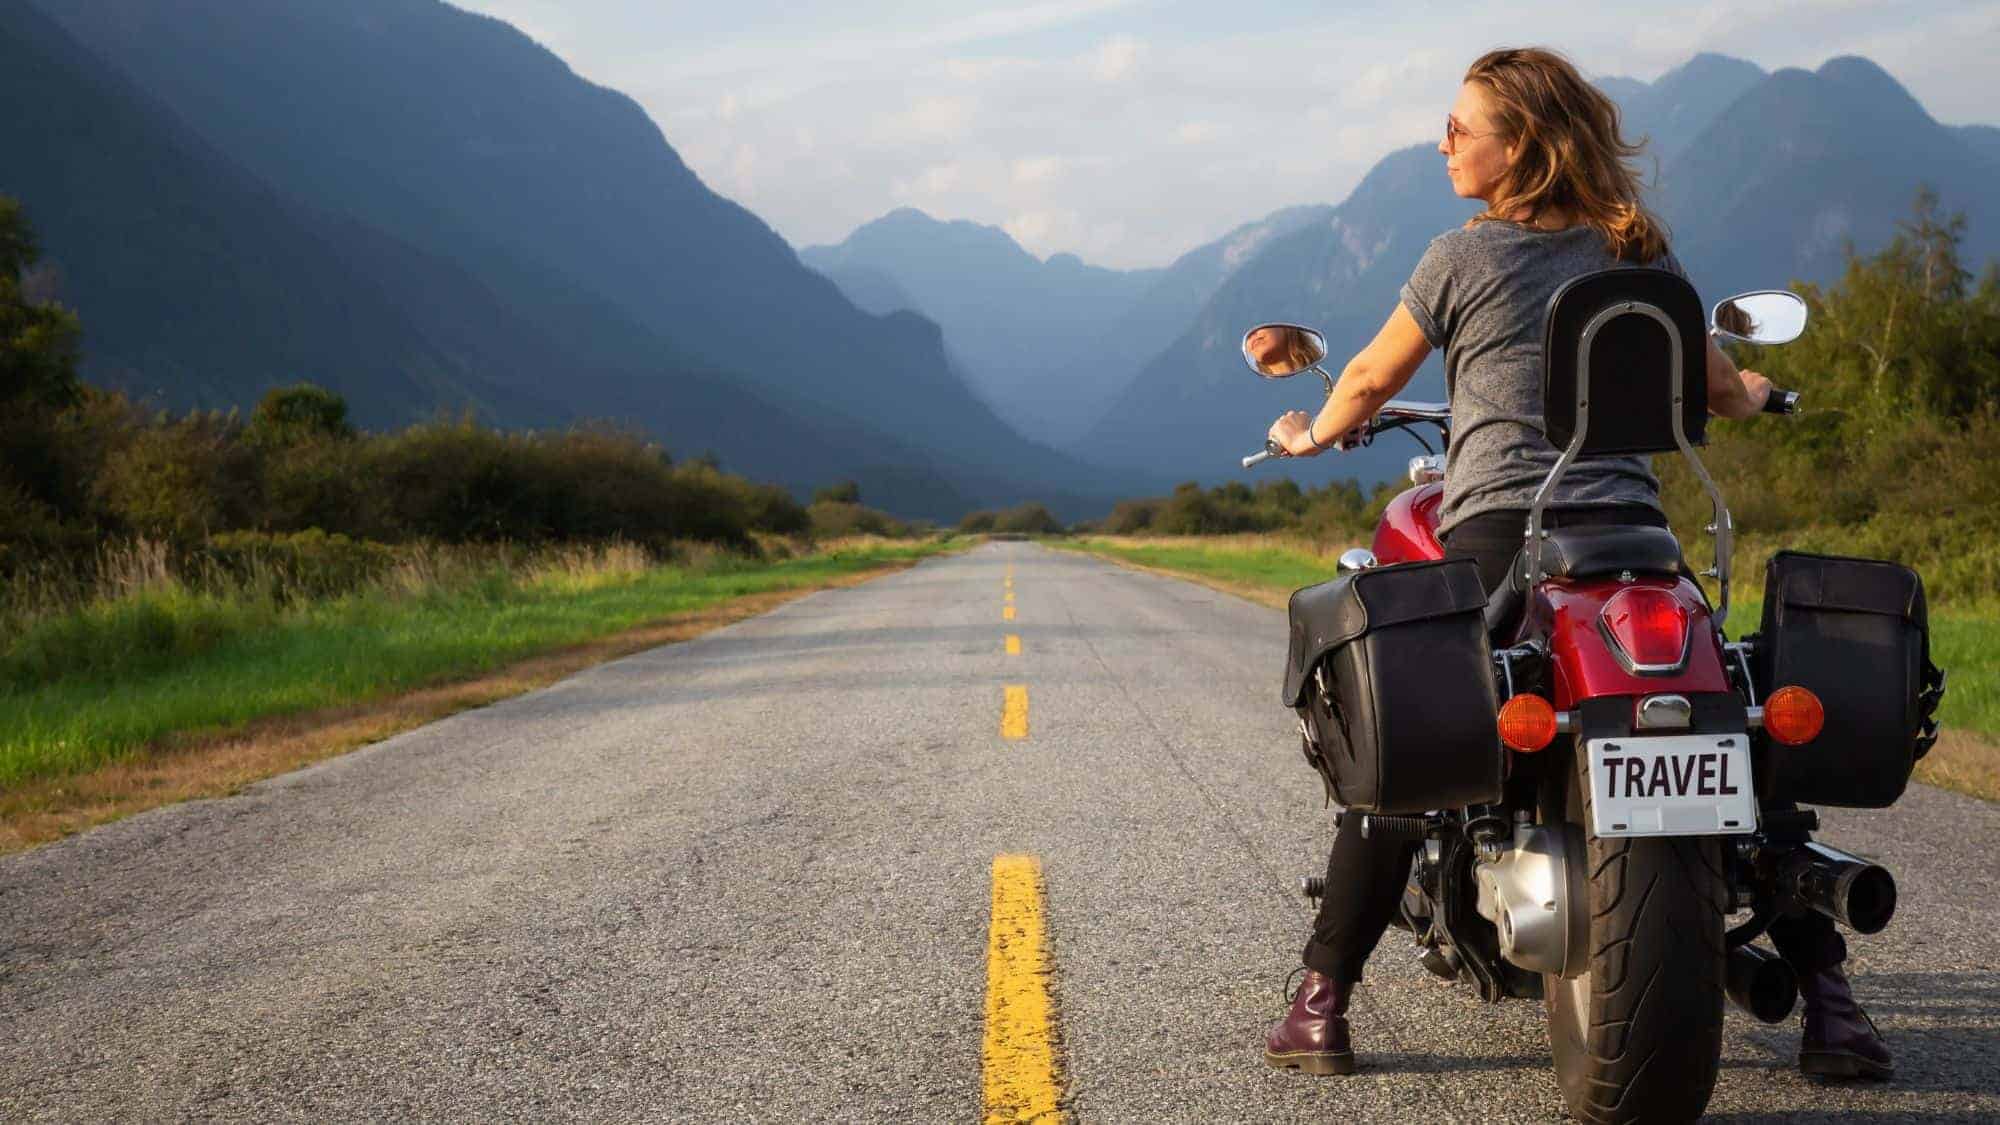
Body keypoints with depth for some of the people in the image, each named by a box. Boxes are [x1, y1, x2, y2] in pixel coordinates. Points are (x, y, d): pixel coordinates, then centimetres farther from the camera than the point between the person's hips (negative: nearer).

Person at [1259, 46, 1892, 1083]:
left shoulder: (1463, 258, 3)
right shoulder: (1640, 252, 13)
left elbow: (1371, 379, 14)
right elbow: (1715, 383, 23)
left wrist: (1315, 432, 36)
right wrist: (1750, 395, 48)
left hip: (1495, 538, -3)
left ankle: (1321, 1004, 4)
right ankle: (1825, 998, 4)